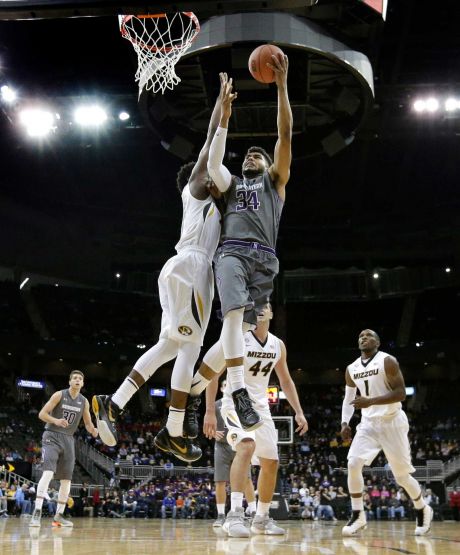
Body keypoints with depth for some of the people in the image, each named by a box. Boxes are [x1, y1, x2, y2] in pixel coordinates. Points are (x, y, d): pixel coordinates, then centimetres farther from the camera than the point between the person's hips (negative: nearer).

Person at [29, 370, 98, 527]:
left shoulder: (84, 401, 6)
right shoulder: (59, 395, -7)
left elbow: (88, 423, 13)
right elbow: (42, 414, -8)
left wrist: (93, 430, -10)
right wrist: (55, 420, -27)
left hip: (68, 439, 6)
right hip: (52, 437, -5)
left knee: (66, 479, 4)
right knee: (48, 473, -23)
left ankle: (59, 515, 13)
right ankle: (37, 512, -25)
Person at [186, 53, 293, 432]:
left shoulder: (275, 181, 25)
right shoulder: (232, 184, 30)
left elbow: (286, 136, 13)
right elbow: (213, 162, 7)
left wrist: (282, 85, 3)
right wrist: (224, 118, 0)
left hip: (264, 258, 1)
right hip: (232, 251, -1)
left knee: (242, 326, -6)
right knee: (235, 313, -27)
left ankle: (201, 372, 17)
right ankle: (239, 392, -36)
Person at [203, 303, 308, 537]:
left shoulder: (278, 345, 4)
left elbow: (286, 381, 15)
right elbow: (212, 373, -14)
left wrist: (299, 412, 7)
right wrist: (210, 411, -19)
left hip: (261, 406, 7)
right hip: (236, 403, -7)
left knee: (271, 462, 8)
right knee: (246, 446, -33)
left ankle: (261, 518, 25)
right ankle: (235, 514, -36)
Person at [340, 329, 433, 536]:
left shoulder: (387, 361, -12)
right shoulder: (351, 369, 7)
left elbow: (401, 393, -18)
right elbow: (348, 398, 18)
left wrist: (371, 401, -28)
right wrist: (345, 422, 3)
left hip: (392, 422, -5)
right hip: (368, 423, 5)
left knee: (402, 475, 1)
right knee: (353, 464, -15)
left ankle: (423, 511, 28)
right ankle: (358, 515, -4)